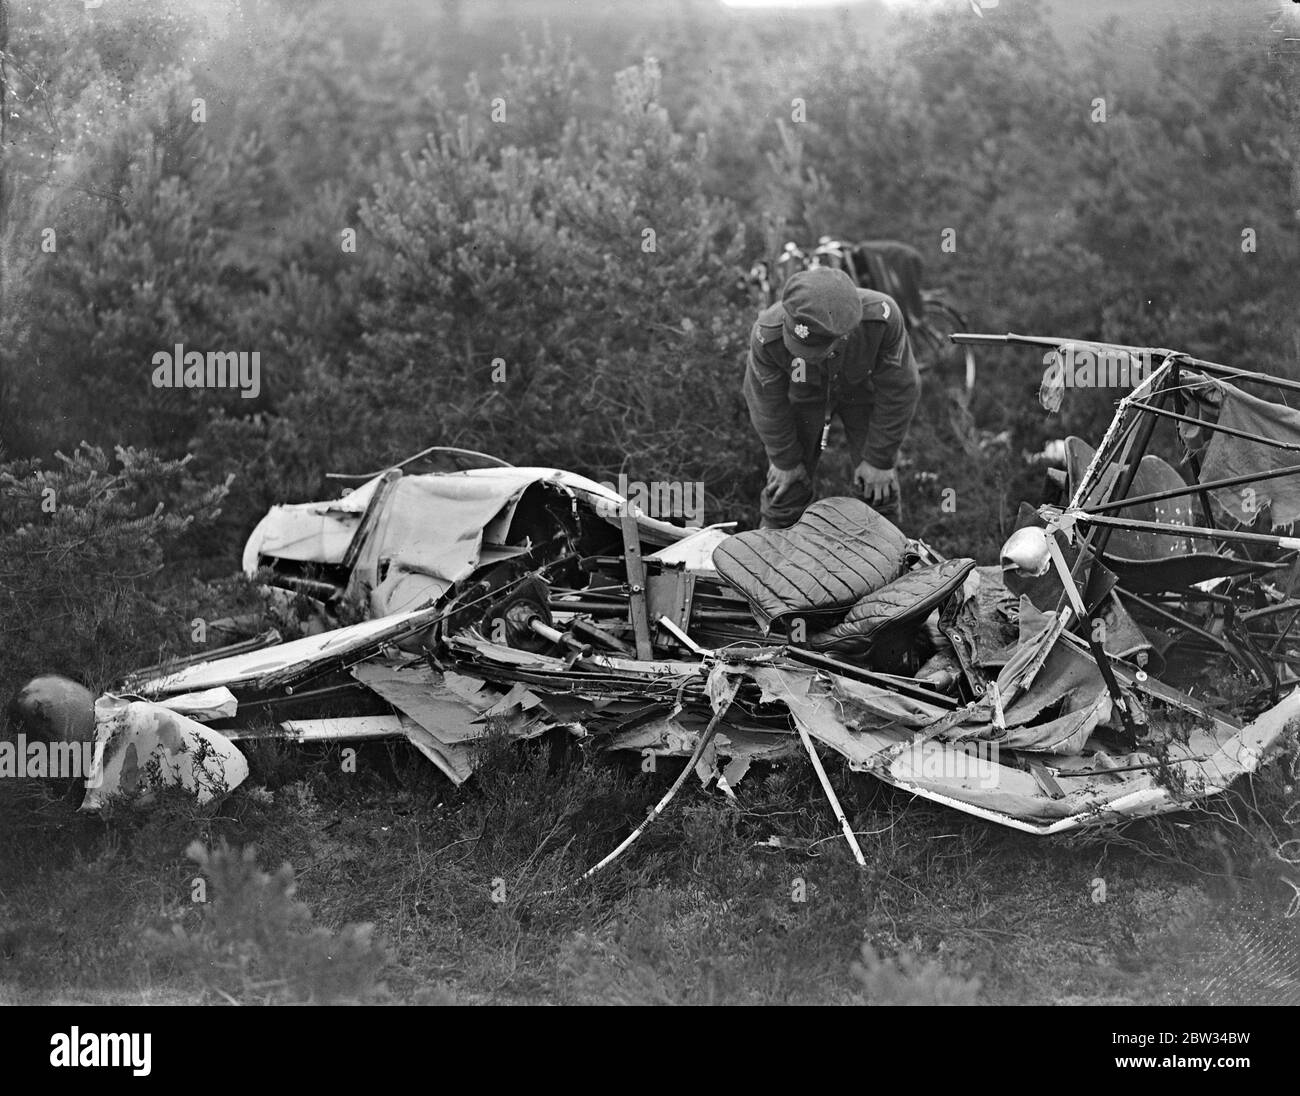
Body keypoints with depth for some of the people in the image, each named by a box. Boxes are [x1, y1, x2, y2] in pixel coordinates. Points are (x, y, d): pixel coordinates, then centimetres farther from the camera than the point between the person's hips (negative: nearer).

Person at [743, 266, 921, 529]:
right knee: (787, 489, 4)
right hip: (802, 395, 0)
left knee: (879, 489, 5)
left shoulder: (882, 317, -42)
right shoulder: (767, 335, -41)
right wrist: (784, 460, -4)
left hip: (862, 389, 0)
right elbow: (767, 399, -19)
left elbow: (899, 391, -24)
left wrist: (879, 460, -14)